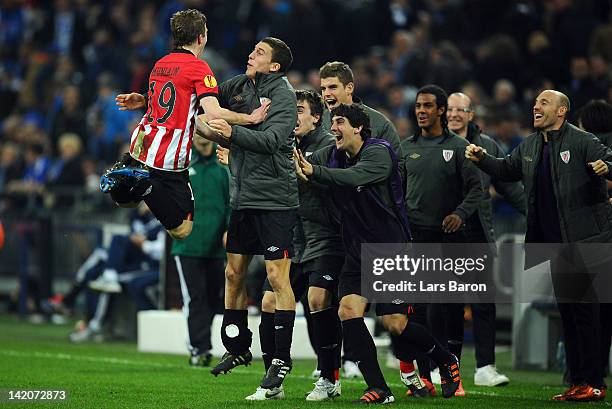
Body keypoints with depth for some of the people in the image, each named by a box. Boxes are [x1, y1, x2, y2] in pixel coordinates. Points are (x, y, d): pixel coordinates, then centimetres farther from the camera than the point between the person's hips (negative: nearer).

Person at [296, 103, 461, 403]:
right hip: (358, 252, 6)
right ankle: (379, 390, -10)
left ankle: (447, 361, 22)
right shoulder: (333, 155, 7)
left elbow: (354, 177, -32)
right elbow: (301, 161, -4)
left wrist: (314, 172, -43)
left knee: (395, 324, -6)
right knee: (347, 310, -14)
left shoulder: (379, 151, -14)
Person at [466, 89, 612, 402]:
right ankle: (578, 383, 17)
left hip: (585, 237, -8)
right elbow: (507, 170, 24)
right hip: (556, 242, 8)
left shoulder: (582, 141, -9)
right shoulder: (530, 146, 13)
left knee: (582, 309, -9)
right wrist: (482, 159, 9)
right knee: (566, 310, 11)